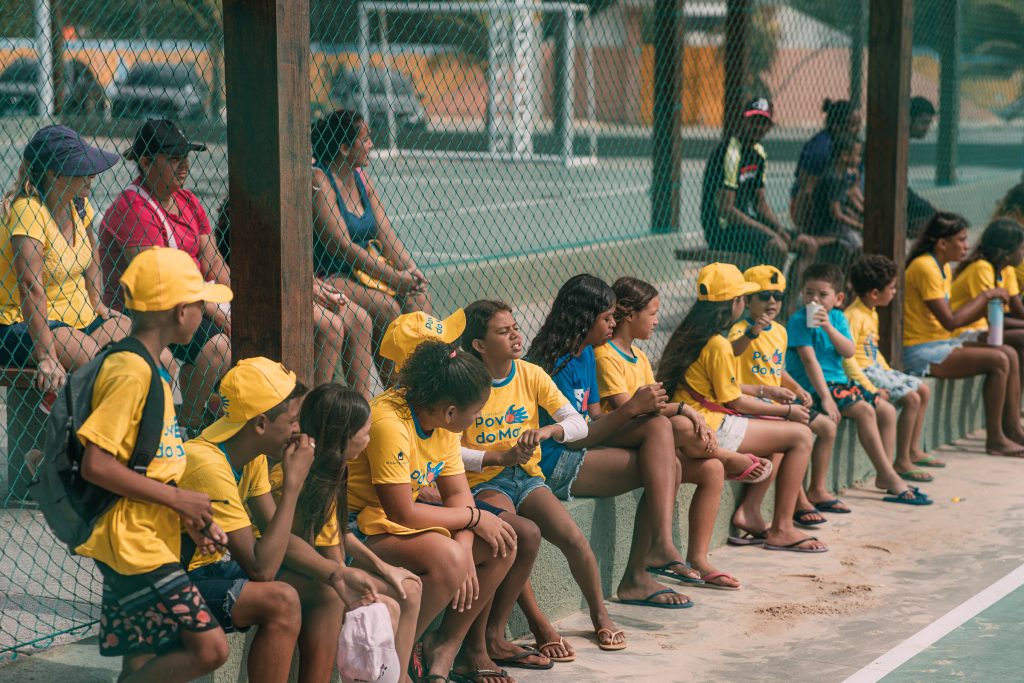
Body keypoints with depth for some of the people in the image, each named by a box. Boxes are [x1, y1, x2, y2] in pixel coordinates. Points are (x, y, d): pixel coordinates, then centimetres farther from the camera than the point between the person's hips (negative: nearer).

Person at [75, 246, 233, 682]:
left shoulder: (145, 369, 15)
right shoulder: (131, 373, -16)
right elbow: (96, 465, -22)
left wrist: (189, 517, 6)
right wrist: (178, 499, -16)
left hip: (149, 543, 10)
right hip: (133, 544, -10)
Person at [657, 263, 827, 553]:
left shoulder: (690, 335, 13)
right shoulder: (718, 345, -16)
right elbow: (734, 401, -11)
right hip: (711, 428, -10)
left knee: (780, 432, 24)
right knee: (800, 436, -6)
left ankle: (748, 511, 14)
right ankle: (781, 530, -3)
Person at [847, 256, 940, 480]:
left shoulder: (872, 313, 12)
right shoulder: (854, 316, -21)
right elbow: (847, 358, -26)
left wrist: (888, 372, 11)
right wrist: (871, 389, -28)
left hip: (877, 368, 11)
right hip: (863, 372, -11)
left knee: (924, 391, 12)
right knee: (912, 399, -19)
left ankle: (914, 449, 20)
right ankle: (901, 462, -13)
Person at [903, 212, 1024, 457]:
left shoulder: (944, 267, 13)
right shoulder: (925, 267, -18)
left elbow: (950, 319, 9)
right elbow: (950, 321, -21)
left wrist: (988, 304, -1)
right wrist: (985, 296, -11)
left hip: (943, 343, 10)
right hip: (921, 352, -10)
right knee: (998, 360, -18)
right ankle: (994, 439, -10)